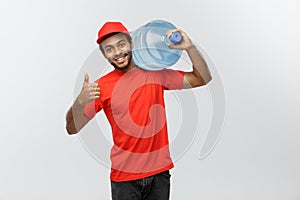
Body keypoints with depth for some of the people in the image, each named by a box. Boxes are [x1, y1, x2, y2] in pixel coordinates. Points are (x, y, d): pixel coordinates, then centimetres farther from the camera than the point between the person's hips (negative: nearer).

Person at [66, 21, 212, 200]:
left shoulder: (155, 74, 3)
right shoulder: (101, 86, -4)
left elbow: (202, 79, 5)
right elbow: (72, 129, -6)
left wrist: (190, 47, -9)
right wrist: (80, 101, -25)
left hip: (160, 171, 2)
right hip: (125, 176, -2)